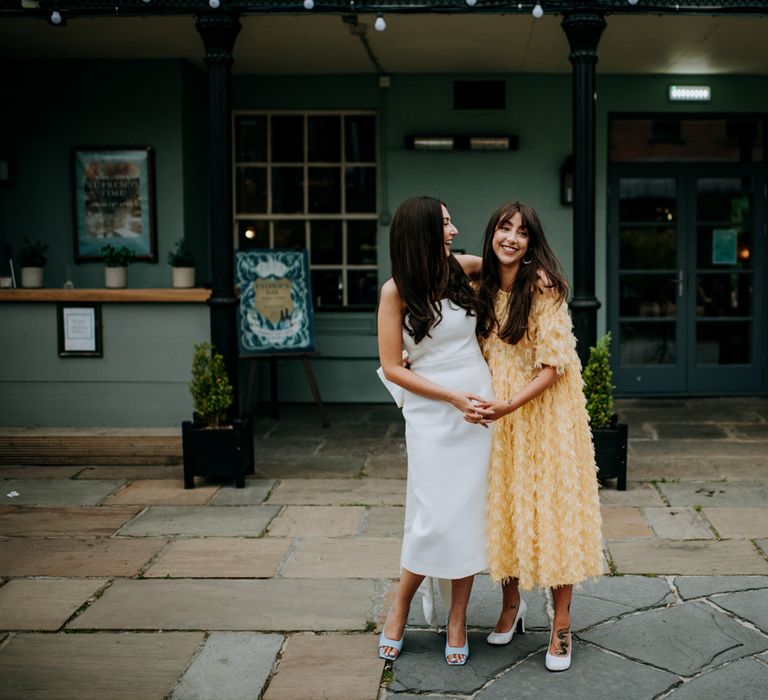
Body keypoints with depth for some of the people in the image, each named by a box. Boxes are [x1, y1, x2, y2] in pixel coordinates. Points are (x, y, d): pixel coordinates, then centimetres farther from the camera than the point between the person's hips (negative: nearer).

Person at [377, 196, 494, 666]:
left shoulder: (461, 272, 3)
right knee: (435, 519, -5)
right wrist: (453, 397, -12)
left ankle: (458, 621, 19)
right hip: (432, 415, -4)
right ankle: (400, 611, 20)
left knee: (471, 514, 6)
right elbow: (392, 367, -7)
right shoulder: (397, 290, -7)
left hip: (480, 407, 4)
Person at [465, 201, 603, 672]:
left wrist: (509, 405, -25)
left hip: (545, 409, -6)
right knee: (506, 504, 11)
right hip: (498, 410, 6)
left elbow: (554, 364, -17)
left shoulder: (543, 285, -15)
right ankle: (512, 605, 29)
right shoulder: (485, 288, 5)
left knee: (551, 507, -1)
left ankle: (562, 628, 10)